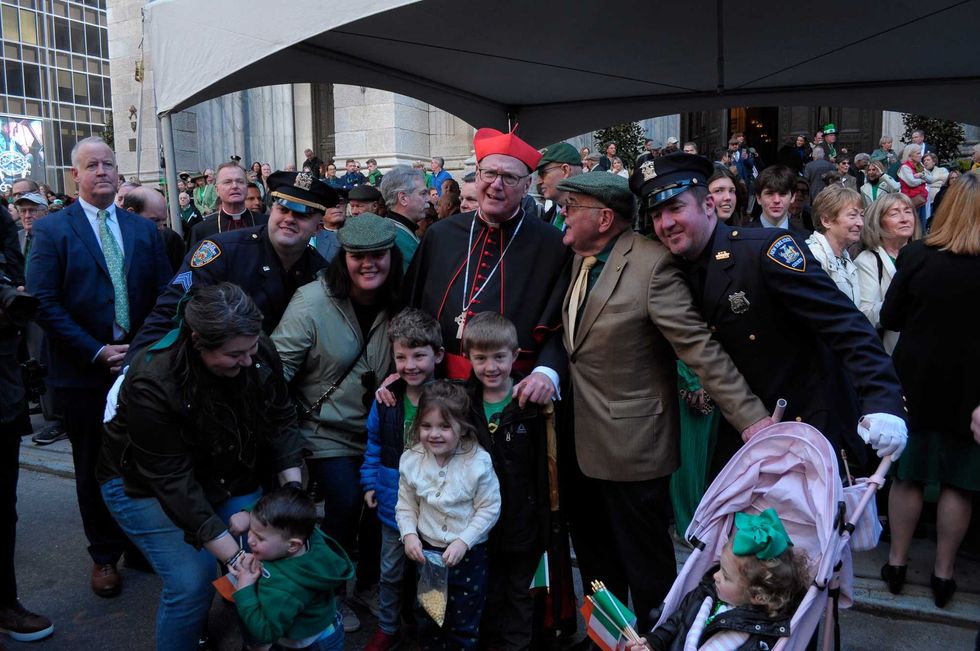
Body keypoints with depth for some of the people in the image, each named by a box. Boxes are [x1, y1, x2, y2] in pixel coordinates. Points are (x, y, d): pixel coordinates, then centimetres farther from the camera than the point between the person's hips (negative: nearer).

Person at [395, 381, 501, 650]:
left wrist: (463, 541, -21)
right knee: (427, 618, 22)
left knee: (464, 623, 12)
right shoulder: (411, 460, -10)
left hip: (468, 554, -3)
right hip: (427, 551, 3)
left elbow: (489, 509, -15)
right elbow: (406, 505, 0)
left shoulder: (478, 462, -21)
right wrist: (409, 534, -14)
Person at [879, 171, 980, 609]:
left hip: (916, 379, 0)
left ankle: (897, 563, 25)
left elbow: (889, 319, -5)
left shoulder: (916, 256, -13)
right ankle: (943, 573, 23)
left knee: (908, 474, 14)